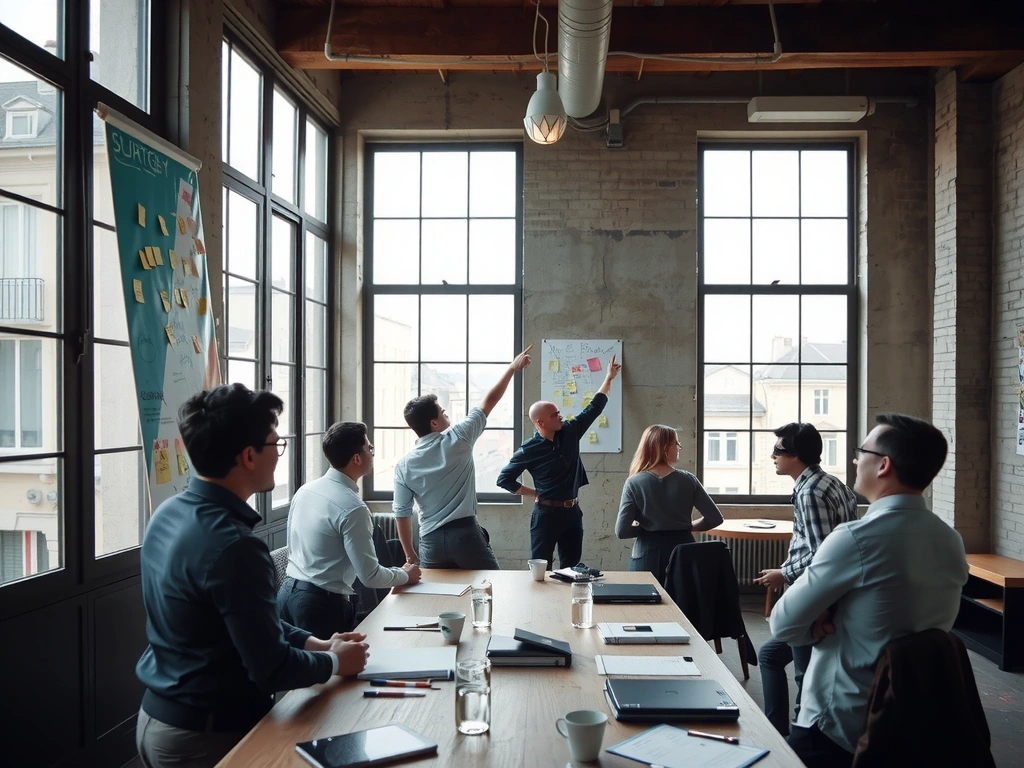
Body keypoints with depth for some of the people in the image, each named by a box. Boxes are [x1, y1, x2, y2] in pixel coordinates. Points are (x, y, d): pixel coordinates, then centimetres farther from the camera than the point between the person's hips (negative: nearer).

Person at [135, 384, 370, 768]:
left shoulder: (168, 514, 0)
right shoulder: (233, 545, -29)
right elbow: (271, 670, -24)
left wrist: (314, 642, 6)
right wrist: (333, 662, -6)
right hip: (207, 736, -8)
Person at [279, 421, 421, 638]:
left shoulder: (304, 490, 4)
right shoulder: (352, 507, -20)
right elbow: (370, 576, -16)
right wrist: (406, 575, 2)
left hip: (288, 593, 8)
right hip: (323, 603, -8)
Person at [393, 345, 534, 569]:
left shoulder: (403, 465, 1)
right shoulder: (458, 439, -6)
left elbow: (402, 514, 2)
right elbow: (489, 402, 3)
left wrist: (410, 555, 12)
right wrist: (512, 368, 14)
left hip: (431, 542, 3)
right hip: (465, 533, -3)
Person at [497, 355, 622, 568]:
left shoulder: (570, 432, 1)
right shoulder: (529, 450, -12)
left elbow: (594, 408, 10)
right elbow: (504, 479, -5)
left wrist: (609, 378, 11)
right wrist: (534, 494, -6)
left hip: (573, 511, 5)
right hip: (546, 514, -5)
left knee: (572, 568, 11)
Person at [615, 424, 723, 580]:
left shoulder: (634, 483, -9)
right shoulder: (688, 480, -4)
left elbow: (621, 531, -14)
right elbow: (715, 518, -1)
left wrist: (645, 528, 4)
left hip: (648, 555, -2)